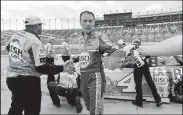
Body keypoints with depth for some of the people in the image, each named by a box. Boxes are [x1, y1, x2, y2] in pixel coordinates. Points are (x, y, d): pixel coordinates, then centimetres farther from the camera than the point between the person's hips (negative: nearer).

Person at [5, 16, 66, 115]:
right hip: (29, 82, -8)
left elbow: (8, 47, 24)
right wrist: (62, 68, -22)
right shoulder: (35, 42, -22)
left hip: (12, 78, 8)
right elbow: (41, 68, -27)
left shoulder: (15, 35, 2)